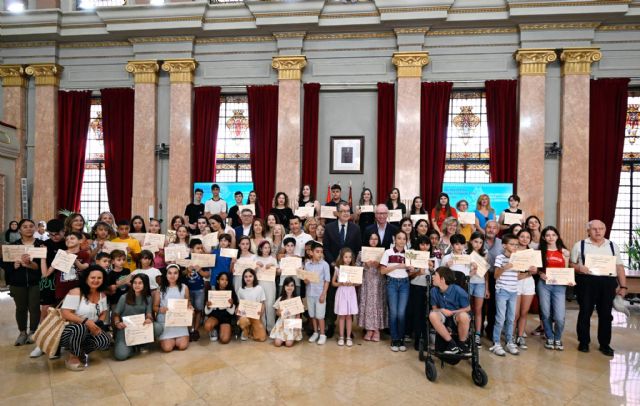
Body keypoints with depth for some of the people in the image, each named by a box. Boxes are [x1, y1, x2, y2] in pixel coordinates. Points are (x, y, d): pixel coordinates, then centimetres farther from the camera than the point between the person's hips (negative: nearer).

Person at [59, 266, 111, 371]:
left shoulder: (102, 295, 3)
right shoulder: (76, 292, -17)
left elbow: (104, 313, 10)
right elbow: (65, 314, -24)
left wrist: (99, 324, -11)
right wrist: (86, 321, -31)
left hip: (89, 331, 5)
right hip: (68, 331, -5)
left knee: (105, 340, -21)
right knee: (80, 328, -39)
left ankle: (81, 352, 10)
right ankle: (73, 358, -9)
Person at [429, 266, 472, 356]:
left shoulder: (458, 291, -18)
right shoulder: (434, 290, -9)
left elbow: (467, 309, -6)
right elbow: (434, 308, 4)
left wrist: (452, 312, -16)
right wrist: (442, 310, -18)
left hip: (457, 314, -3)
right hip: (443, 315, 3)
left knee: (464, 316, -39)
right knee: (432, 315, -32)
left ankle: (462, 344, -10)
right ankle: (452, 344, -18)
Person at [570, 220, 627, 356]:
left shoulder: (613, 246, 11)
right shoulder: (579, 245, 4)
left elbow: (619, 267, 10)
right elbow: (571, 263, 5)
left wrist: (623, 286, 4)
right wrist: (579, 268, -16)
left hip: (608, 283, 2)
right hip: (586, 282, -2)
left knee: (606, 314, 7)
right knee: (585, 312, 5)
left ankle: (605, 344, 21)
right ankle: (584, 342, 17)